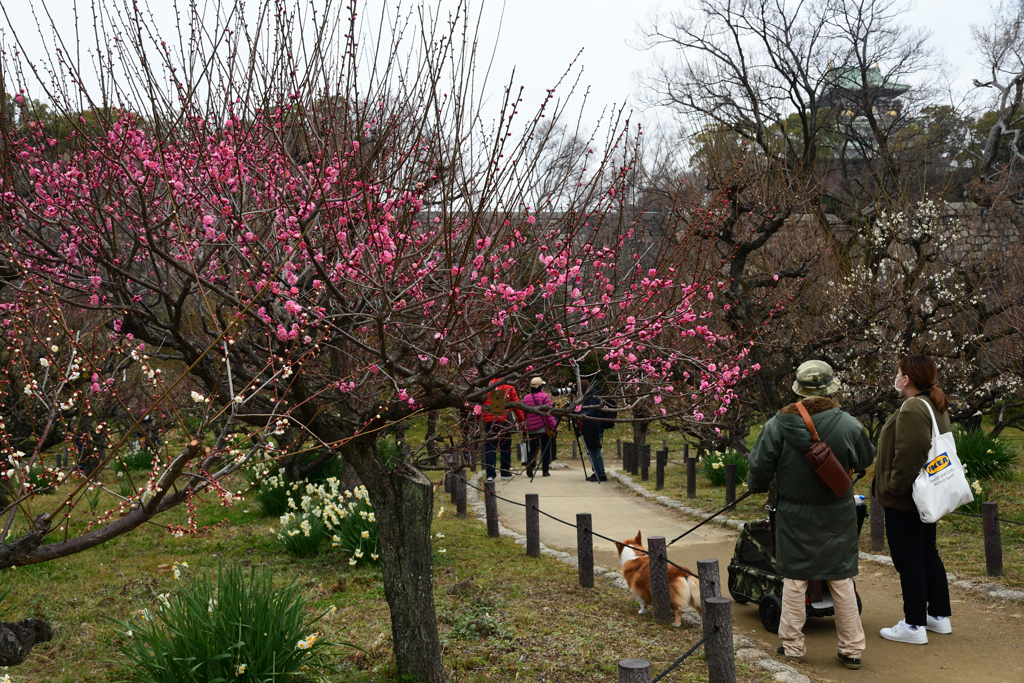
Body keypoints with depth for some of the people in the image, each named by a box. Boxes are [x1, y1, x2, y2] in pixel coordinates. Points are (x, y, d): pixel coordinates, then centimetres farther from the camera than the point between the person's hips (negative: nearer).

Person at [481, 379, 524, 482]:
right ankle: (505, 473, 18)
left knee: (489, 447, 0)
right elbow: (516, 404, 7)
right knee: (505, 446, 11)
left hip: (488, 420, 0)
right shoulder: (508, 387, 4)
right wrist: (520, 420, 16)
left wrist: (479, 418, 17)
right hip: (505, 420, 0)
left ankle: (490, 474, -9)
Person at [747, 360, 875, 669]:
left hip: (795, 518, 0)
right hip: (837, 516, 1)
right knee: (841, 580, 11)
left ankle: (792, 644, 19)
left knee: (794, 580, 11)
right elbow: (866, 459, 4)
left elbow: (760, 469, -7)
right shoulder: (847, 424, -12)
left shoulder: (777, 425, -13)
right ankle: (852, 648, 18)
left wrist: (757, 486, 15)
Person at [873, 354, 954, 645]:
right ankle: (940, 616, 28)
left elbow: (910, 452, -29)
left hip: (904, 501, -10)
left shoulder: (912, 409, -21)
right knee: (928, 555, 19)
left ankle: (914, 625, 5)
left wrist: (895, 486, -18)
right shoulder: (937, 406, 12)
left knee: (908, 560, -2)